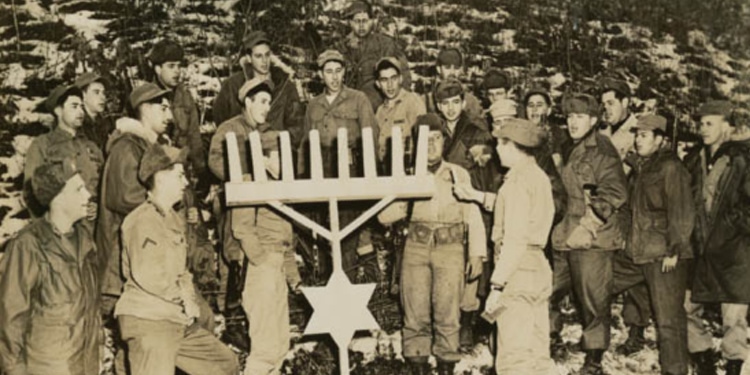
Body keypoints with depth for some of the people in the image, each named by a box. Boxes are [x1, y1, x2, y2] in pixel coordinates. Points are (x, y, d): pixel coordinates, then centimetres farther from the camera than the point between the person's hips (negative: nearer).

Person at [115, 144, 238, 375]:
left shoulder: (176, 219, 17)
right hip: (148, 321, -9)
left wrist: (190, 298, 3)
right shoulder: (142, 220, -13)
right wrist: (184, 297, -14)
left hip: (180, 321, 9)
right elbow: (146, 275, -25)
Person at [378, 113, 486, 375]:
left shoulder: (459, 174, 10)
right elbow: (384, 216, 6)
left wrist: (477, 254, 1)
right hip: (416, 248, 1)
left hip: (450, 249, -1)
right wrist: (405, 200, -10)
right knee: (415, 314, -2)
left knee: (447, 313, -6)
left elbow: (473, 216, 8)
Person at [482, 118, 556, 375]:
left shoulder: (518, 181, -12)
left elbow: (515, 240, -19)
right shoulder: (539, 176, 16)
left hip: (518, 270, -10)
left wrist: (497, 285, -20)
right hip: (539, 267, 10)